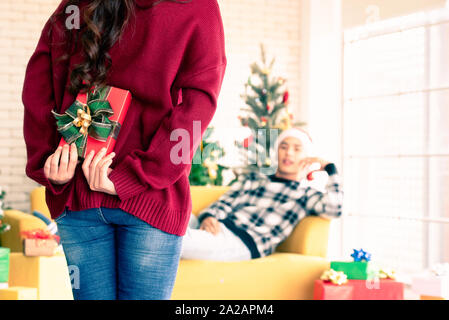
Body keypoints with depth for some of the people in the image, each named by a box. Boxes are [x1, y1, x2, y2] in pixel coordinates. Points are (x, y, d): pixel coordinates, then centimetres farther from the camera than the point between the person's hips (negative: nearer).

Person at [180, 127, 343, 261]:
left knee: (182, 239, -33)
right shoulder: (252, 179, 32)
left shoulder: (306, 194, 19)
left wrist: (330, 167, 8)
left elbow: (333, 209, -3)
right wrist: (208, 217, -5)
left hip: (244, 242, -5)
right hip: (217, 227, 5)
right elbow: (224, 204, 19)